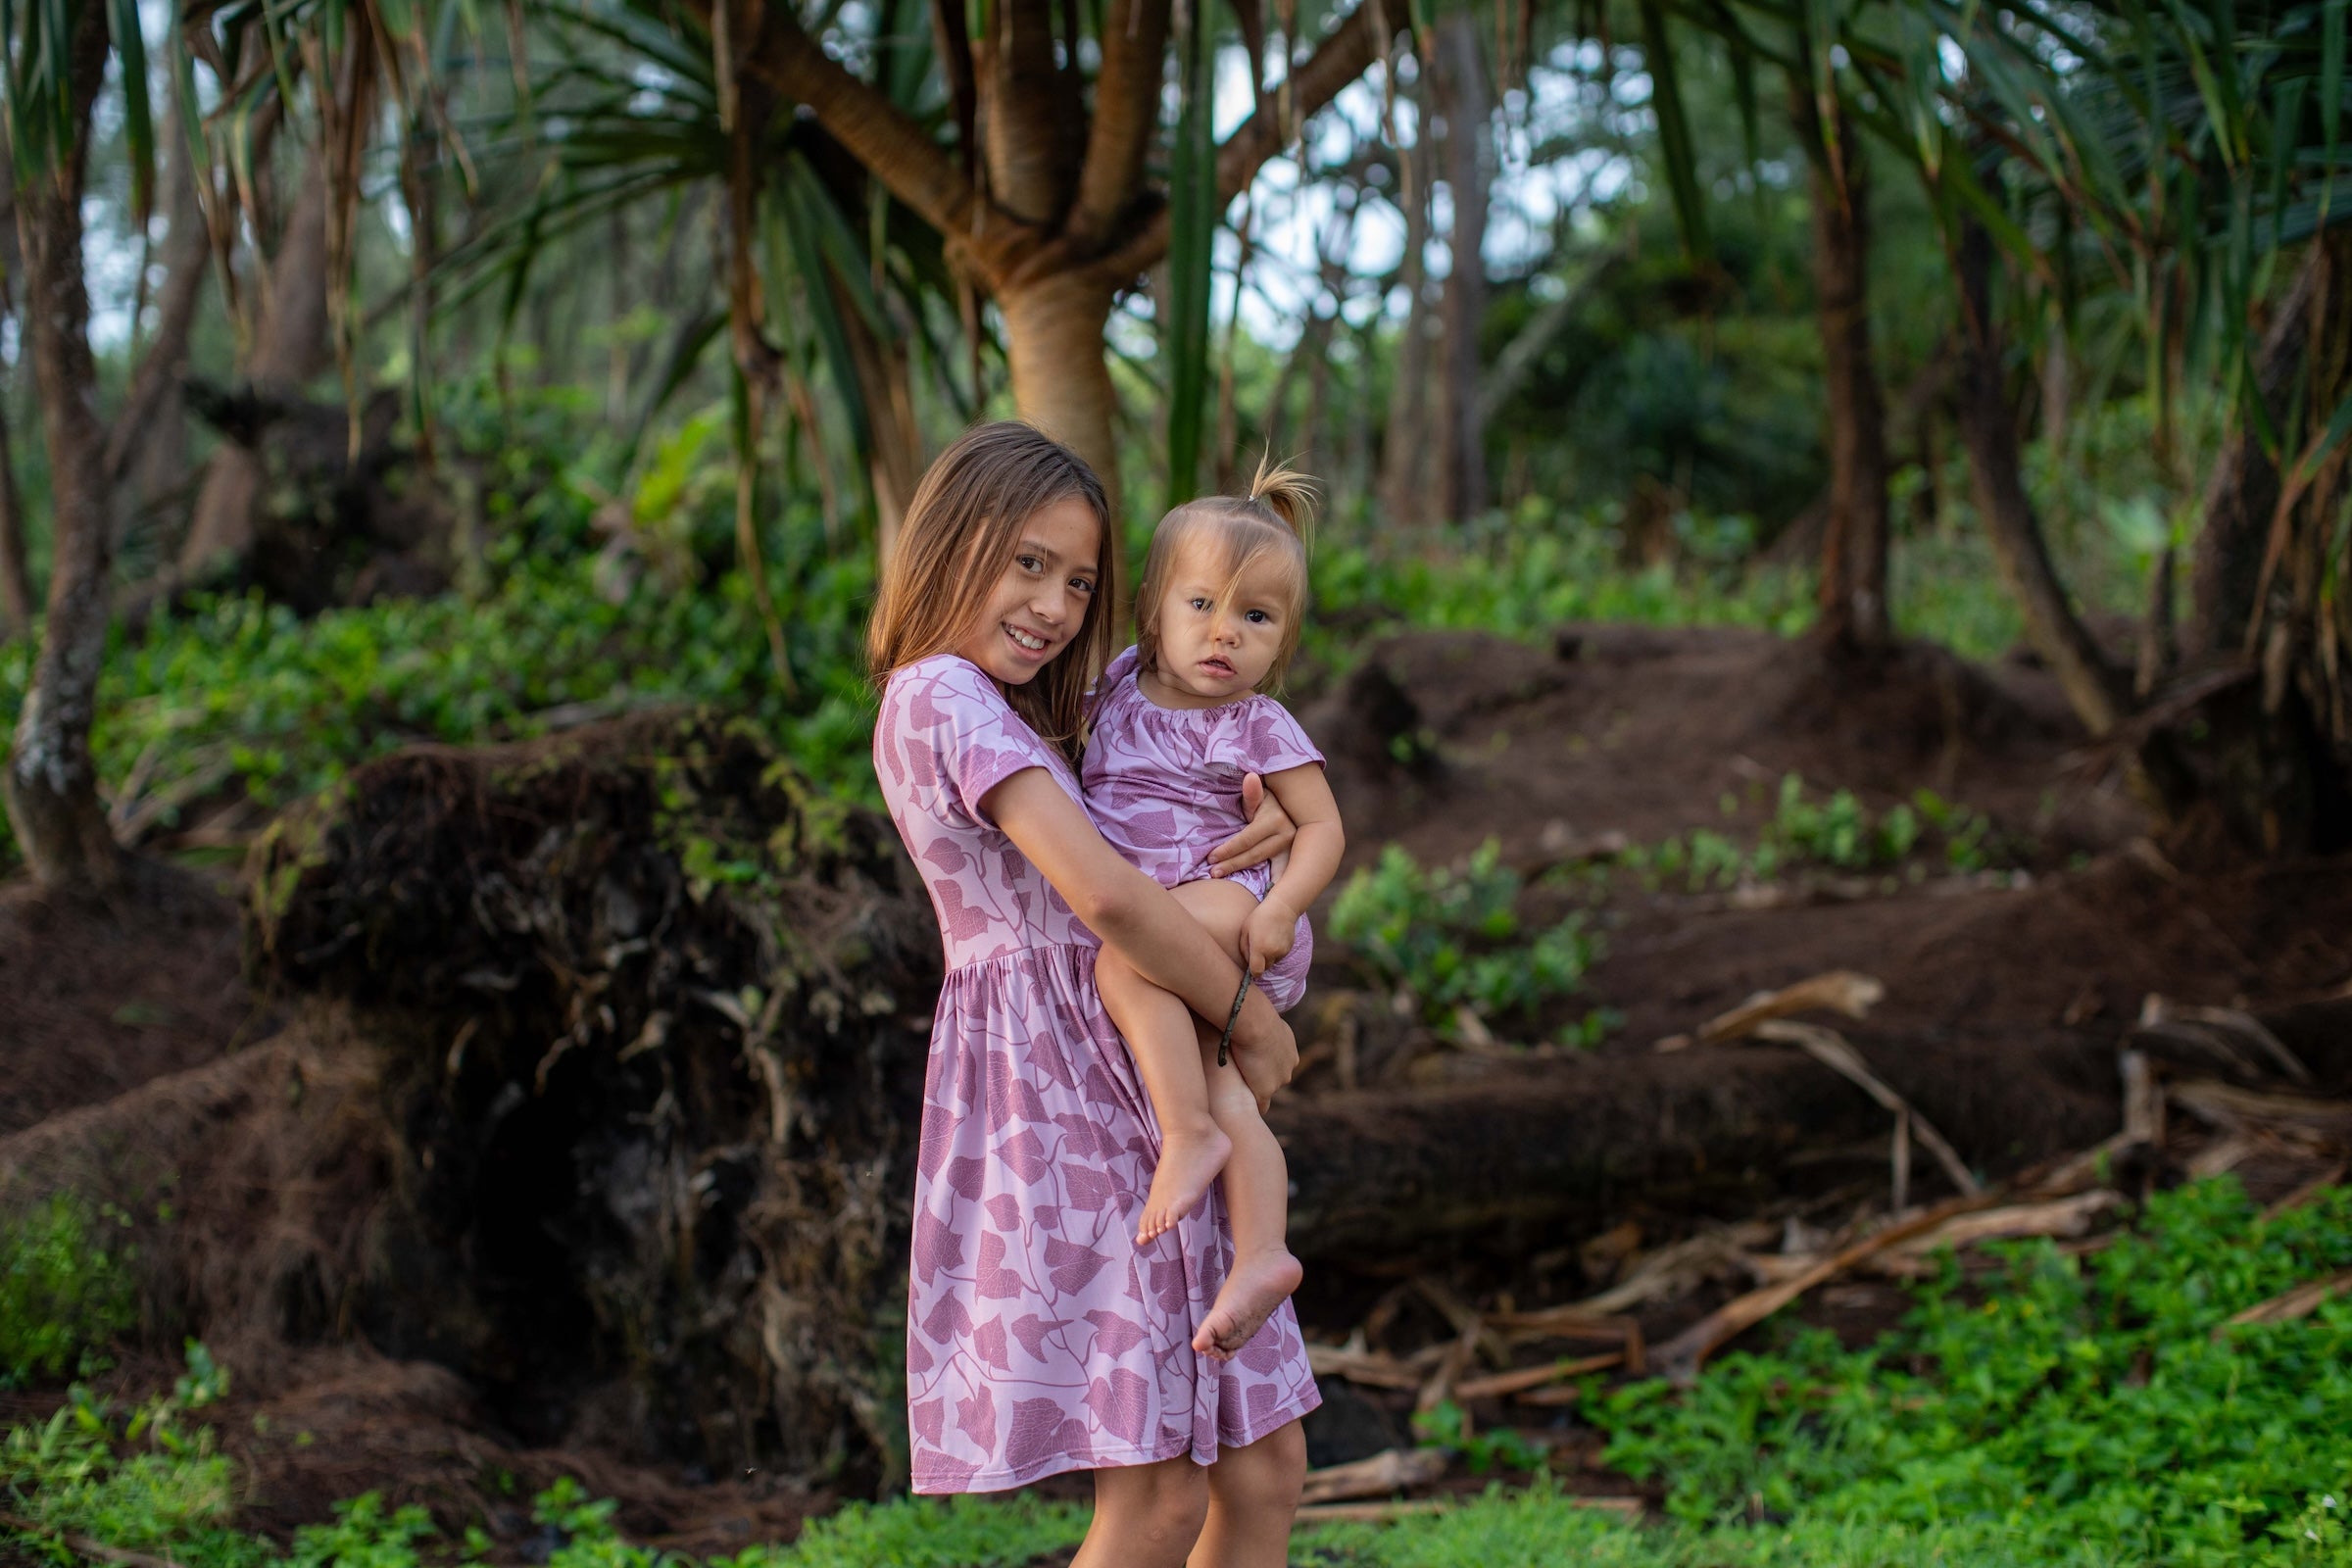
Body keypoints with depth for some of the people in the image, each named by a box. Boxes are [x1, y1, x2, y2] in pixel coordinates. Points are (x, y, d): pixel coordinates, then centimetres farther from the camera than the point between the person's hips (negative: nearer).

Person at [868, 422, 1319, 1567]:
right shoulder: (947, 696, -13)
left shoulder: (1010, 718, 18)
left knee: (1263, 1467, 9)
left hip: (1128, 1103, 10)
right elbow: (1103, 893, -24)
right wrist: (1255, 1024, -12)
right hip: (1060, 1093, -10)